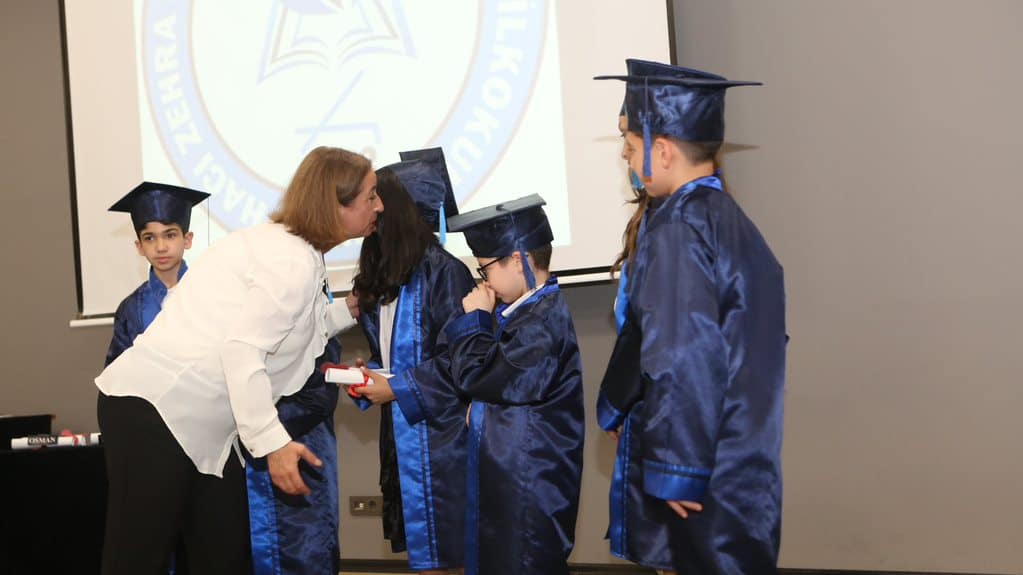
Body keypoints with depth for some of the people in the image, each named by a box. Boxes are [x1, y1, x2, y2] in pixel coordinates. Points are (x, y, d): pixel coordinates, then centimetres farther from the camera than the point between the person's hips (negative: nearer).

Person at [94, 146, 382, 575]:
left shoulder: (284, 244, 13)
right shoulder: (293, 261, -17)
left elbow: (286, 326, 18)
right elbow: (242, 349, -24)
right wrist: (273, 442, -23)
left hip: (201, 423, 10)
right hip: (154, 408, -10)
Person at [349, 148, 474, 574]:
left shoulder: (442, 271, -15)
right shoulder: (379, 279, 11)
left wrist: (398, 389, -15)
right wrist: (368, 378, 0)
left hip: (441, 430, -8)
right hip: (401, 429, 8)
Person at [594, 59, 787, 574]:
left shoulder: (676, 231, -18)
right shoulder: (733, 222, 9)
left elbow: (683, 362, -23)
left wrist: (673, 472, -17)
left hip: (706, 481, -9)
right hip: (744, 469, 9)